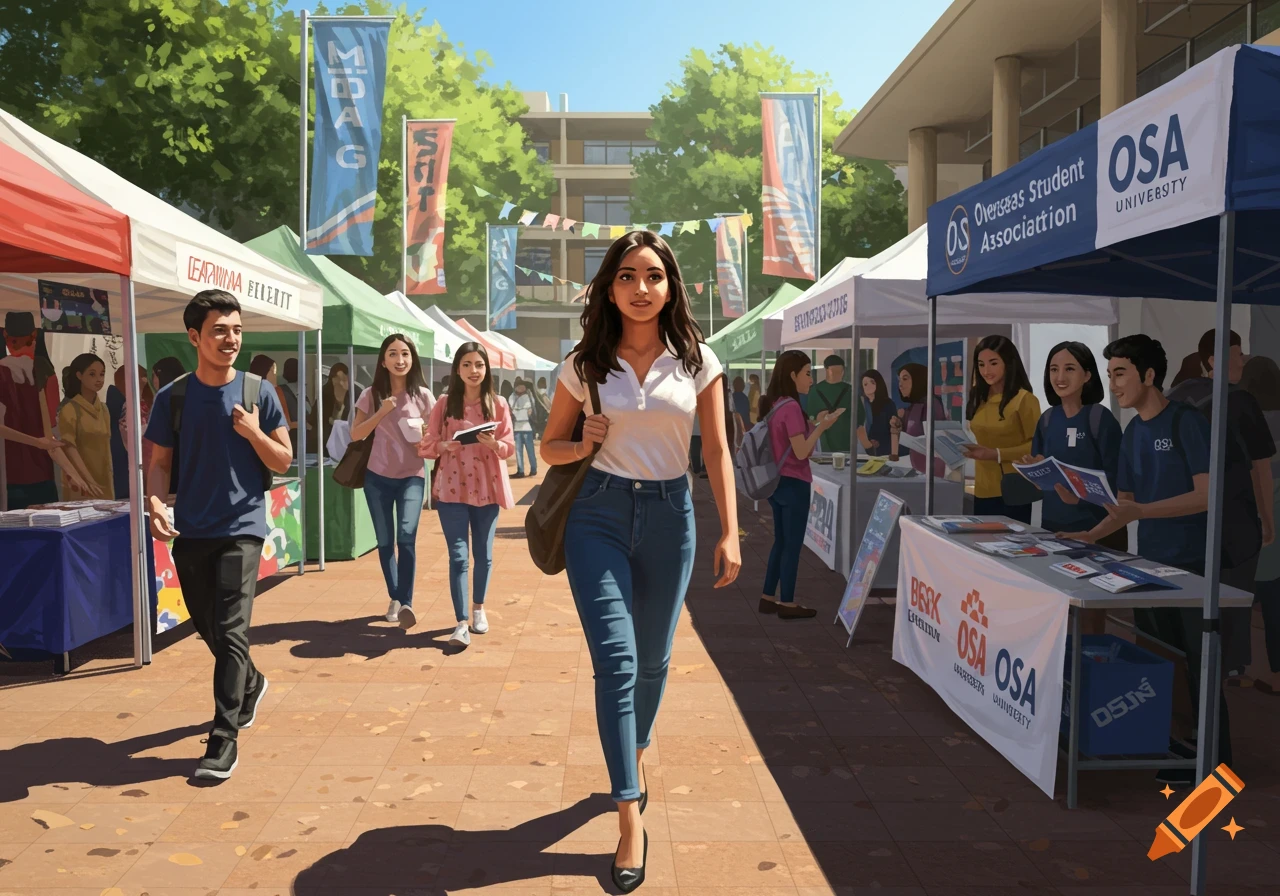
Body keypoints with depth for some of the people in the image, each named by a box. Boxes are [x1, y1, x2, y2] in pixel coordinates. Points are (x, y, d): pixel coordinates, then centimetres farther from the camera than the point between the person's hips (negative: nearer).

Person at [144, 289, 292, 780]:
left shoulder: (258, 392, -2)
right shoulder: (173, 397, 1)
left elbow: (283, 462, 1)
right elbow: (160, 462, 5)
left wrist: (253, 433, -16)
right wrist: (155, 504, -14)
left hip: (242, 527, -3)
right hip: (190, 531, 3)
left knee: (230, 631, -10)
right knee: (207, 628, 16)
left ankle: (224, 738, -2)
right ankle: (251, 684, 43)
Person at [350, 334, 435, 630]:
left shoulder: (423, 395, -2)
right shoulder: (371, 395, 0)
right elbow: (355, 435, -4)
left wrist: (427, 440, -16)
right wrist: (382, 412, -16)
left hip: (412, 476, -2)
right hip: (378, 476, 2)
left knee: (406, 536, -18)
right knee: (385, 541, 7)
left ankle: (406, 603, -20)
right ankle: (394, 599, 22)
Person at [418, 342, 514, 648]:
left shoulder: (498, 404, 2)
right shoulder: (444, 404, 2)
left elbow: (510, 447, 2)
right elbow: (426, 444, 2)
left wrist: (494, 444, -19)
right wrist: (444, 445, -18)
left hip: (487, 488, 1)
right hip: (452, 489, -1)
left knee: (483, 554, 11)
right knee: (458, 556, -6)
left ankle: (478, 608, 31)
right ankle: (461, 623, -4)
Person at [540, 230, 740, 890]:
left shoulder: (696, 360, 1)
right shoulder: (585, 364, 0)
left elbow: (716, 451, 0)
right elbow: (550, 446, 10)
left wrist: (730, 533, -7)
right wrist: (583, 445, -12)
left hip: (669, 515, 1)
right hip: (599, 514, -1)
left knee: (652, 659, 14)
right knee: (616, 660, -9)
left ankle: (634, 756, 43)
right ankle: (630, 818, -1)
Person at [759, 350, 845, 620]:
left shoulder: (773, 405, 9)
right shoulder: (791, 407, -18)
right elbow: (801, 452, -20)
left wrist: (817, 426, 13)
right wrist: (823, 426, -16)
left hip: (776, 481, 9)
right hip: (793, 484, -9)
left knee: (781, 541, 16)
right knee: (793, 544, 1)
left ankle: (768, 598, 21)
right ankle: (787, 604, 9)